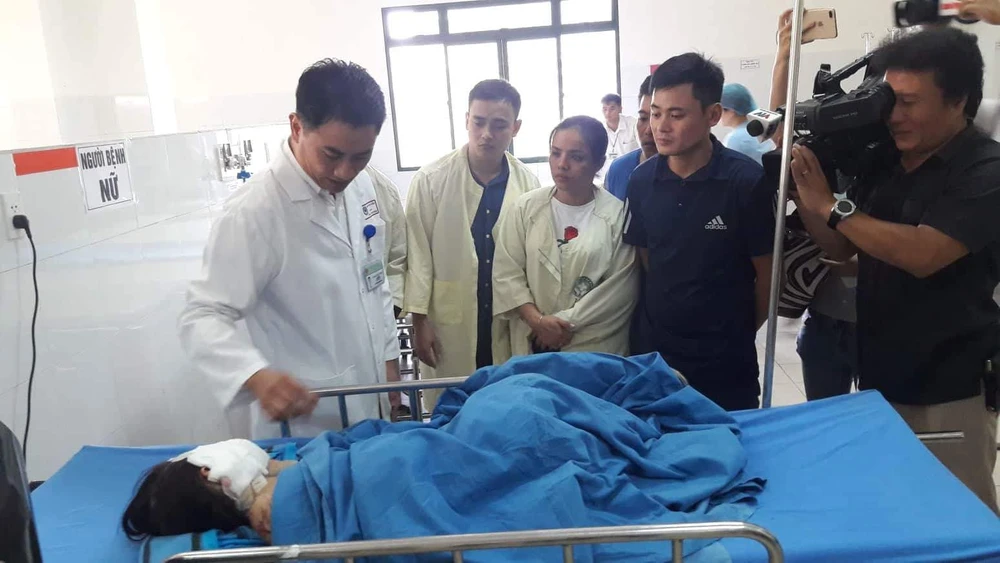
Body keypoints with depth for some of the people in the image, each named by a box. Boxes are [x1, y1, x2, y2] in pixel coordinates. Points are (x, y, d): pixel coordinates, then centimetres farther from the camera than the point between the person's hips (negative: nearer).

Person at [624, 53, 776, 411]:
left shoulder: (748, 181, -14)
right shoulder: (641, 180, -4)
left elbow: (767, 273, -4)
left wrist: (739, 331, 6)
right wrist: (663, 315, 6)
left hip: (724, 361, -3)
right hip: (652, 351, 3)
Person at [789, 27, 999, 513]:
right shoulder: (885, 163, 8)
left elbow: (923, 254, -26)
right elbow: (842, 248, 12)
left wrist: (833, 206, -22)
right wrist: (806, 200, -4)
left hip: (949, 391, -6)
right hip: (878, 378, 6)